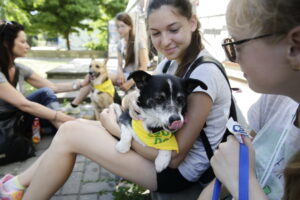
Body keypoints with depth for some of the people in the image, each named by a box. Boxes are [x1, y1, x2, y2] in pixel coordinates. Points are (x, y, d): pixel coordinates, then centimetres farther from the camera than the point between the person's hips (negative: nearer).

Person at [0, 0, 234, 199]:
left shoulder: (204, 73, -24)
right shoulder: (171, 62, 4)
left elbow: (175, 156, -24)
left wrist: (115, 127, -16)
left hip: (180, 170, -8)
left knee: (69, 133, -13)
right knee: (78, 126, 4)